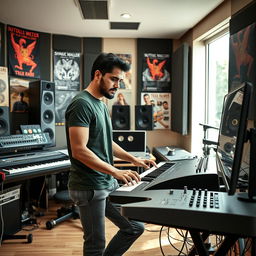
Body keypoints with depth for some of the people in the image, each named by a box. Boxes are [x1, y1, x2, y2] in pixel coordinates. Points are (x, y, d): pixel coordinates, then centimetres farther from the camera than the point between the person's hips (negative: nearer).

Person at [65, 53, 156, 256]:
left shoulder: (101, 104, 13)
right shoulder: (82, 104, -16)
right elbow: (79, 150, -24)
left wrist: (134, 159, 14)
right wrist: (116, 172, -28)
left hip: (109, 184, 9)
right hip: (90, 188, -9)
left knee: (135, 227, 14)